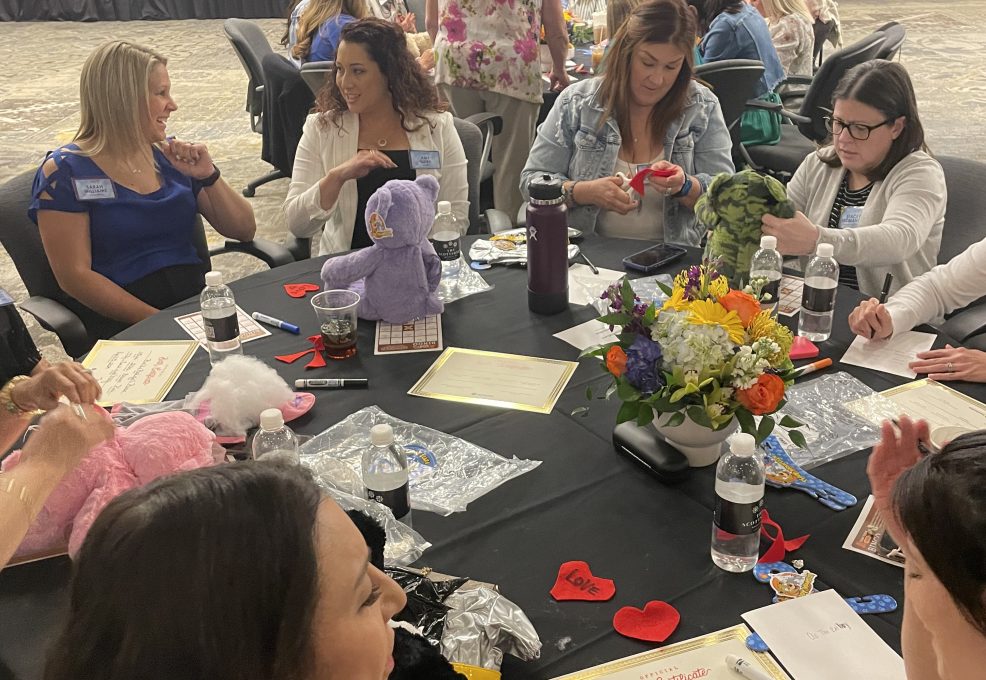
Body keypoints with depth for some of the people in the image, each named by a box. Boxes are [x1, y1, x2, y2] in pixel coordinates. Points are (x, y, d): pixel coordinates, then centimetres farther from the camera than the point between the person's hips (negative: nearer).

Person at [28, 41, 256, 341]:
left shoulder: (171, 155, 12)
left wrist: (209, 176, -4)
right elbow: (75, 276, -9)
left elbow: (244, 230, 14)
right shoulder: (65, 171, -2)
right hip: (126, 328, -4)